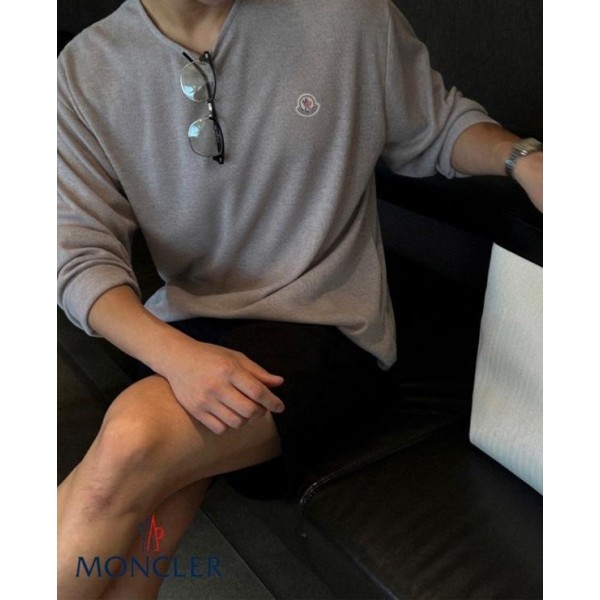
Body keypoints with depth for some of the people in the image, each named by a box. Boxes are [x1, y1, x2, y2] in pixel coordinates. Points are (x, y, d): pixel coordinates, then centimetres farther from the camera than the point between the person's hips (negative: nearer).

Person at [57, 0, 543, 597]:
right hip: (185, 331, 3)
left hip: (323, 325, -2)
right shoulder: (88, 70, 1)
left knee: (133, 442, -28)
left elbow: (437, 127, 12)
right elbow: (81, 254, -5)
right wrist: (174, 354, -24)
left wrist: (521, 157, -10)